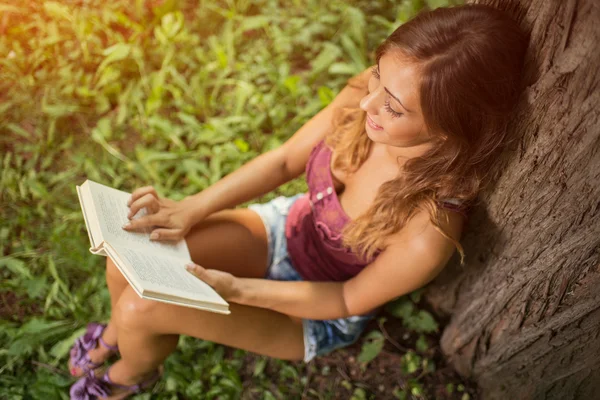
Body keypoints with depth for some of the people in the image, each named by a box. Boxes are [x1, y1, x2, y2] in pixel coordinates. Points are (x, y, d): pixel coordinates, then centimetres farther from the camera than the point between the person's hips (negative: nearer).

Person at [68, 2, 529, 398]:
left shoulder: (429, 232, -37)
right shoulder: (368, 95, -24)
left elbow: (350, 299, -19)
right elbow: (284, 160, -10)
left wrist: (238, 290, -27)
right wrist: (190, 210, -20)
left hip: (322, 310, -4)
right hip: (291, 226, 4)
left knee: (142, 307, -14)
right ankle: (117, 331, 31)